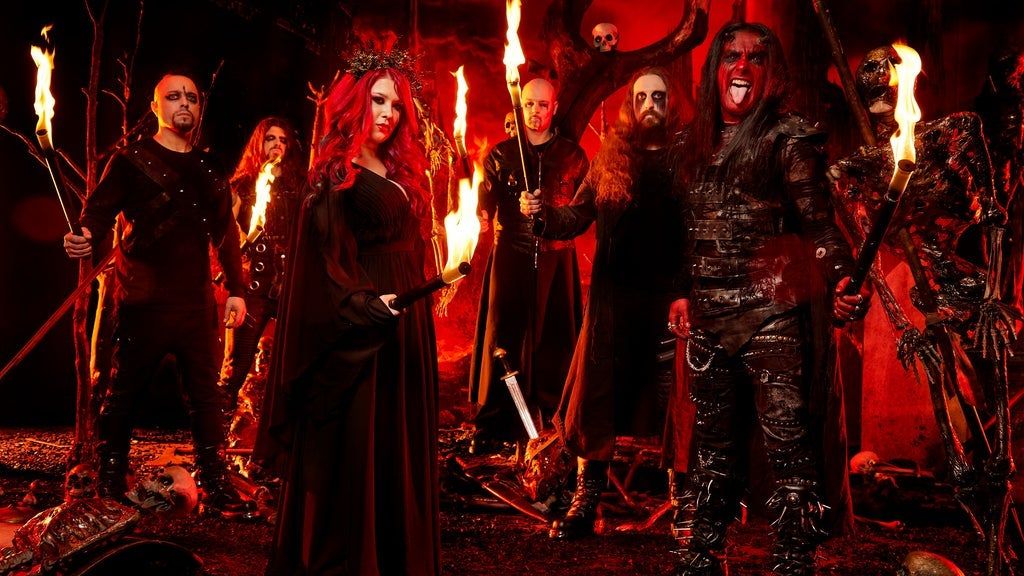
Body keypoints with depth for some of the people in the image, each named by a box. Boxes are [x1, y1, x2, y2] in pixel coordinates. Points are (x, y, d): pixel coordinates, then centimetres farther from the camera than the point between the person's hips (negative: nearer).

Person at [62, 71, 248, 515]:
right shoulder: (132, 160, 3)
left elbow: (226, 233, 18)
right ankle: (110, 486, 15)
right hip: (143, 299, -4)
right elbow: (100, 210, -6)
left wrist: (236, 290, 13)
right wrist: (86, 238, -29)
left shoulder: (208, 169, 17)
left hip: (197, 300, 4)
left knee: (207, 393, 4)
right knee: (123, 391, 3)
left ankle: (215, 487, 10)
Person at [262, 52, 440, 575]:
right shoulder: (335, 174, -6)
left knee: (401, 444, 11)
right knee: (353, 448, -4)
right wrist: (365, 302, -26)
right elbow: (329, 260, -13)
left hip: (407, 324, 8)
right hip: (359, 329, -8)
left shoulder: (401, 172, 16)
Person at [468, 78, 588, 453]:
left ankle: (557, 419, 13)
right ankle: (493, 427, 4)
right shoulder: (501, 154, 8)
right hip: (510, 257, 0)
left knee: (553, 337, 1)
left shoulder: (572, 155, 10)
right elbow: (483, 207, -1)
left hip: (555, 259, 1)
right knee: (503, 337, -2)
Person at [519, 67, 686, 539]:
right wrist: (543, 214, -10)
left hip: (669, 296, -1)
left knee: (669, 396, 5)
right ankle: (585, 500, 13)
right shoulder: (611, 156, 10)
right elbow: (577, 216, 7)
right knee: (596, 395, 3)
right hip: (614, 295, 2)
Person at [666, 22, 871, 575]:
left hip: (771, 315, -5)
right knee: (711, 445, 13)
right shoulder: (695, 142, 14)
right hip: (708, 317, 5)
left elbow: (818, 222, -7)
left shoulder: (787, 136, -1)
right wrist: (680, 294, 14)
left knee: (788, 447, -5)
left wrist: (842, 281, -22)